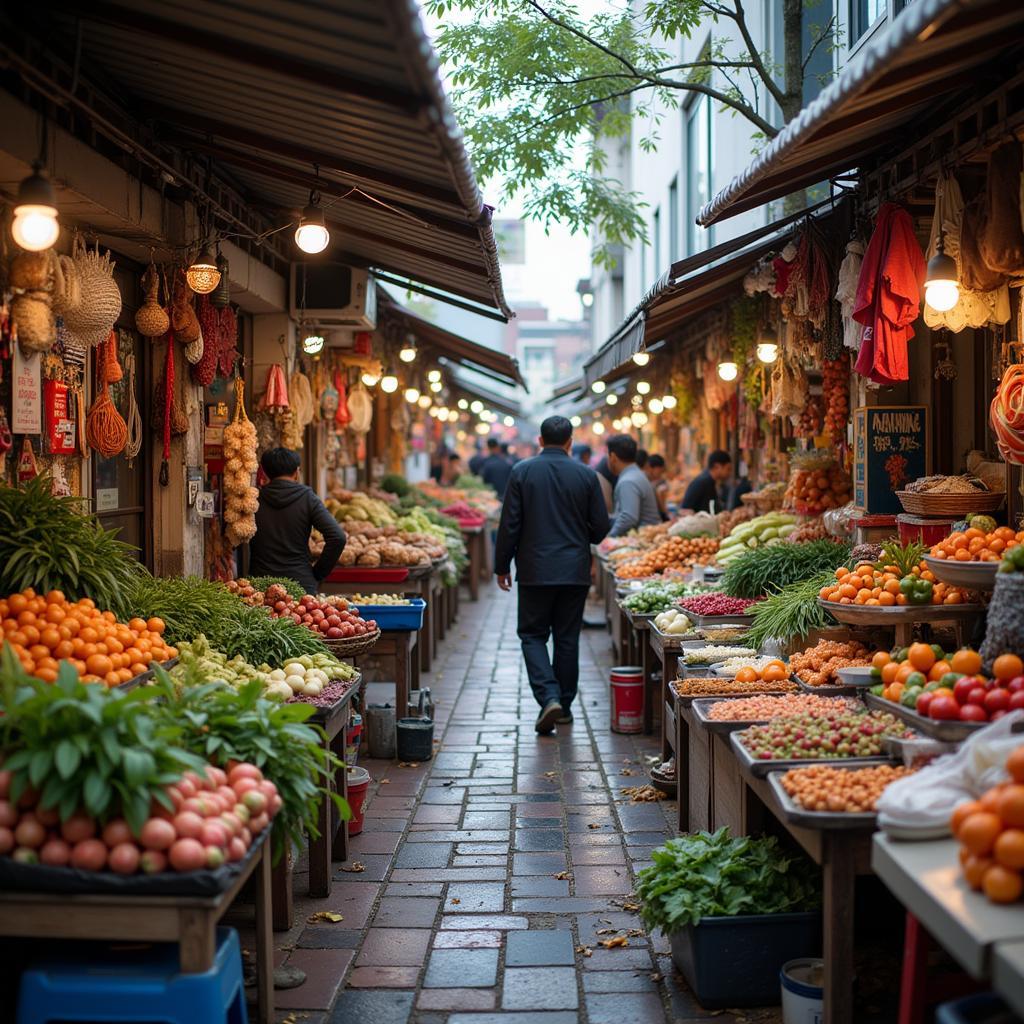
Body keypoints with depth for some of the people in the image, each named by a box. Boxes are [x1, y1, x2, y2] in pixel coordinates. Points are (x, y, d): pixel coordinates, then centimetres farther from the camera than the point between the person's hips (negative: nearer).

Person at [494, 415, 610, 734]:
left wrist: (502, 565, 5)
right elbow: (601, 526, 2)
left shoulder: (522, 471, -5)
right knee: (567, 638, 11)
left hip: (535, 570, -2)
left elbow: (509, 524, -5)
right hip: (575, 570, 2)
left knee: (533, 635, 7)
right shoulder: (586, 475, -2)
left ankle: (549, 697, -12)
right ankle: (564, 706, 18)